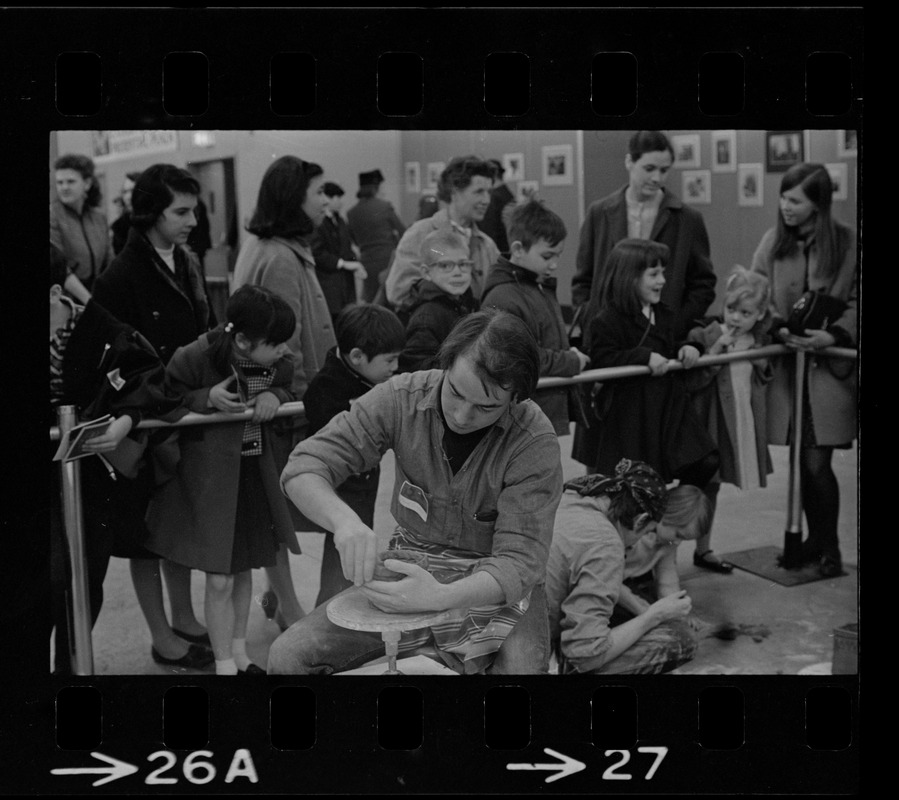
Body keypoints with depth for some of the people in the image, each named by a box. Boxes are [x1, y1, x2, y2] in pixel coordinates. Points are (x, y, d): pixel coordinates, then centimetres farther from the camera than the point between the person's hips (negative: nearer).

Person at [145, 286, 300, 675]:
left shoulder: (280, 363, -8)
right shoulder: (196, 358, -21)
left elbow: (294, 397, 9)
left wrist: (276, 396, -14)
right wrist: (206, 398, -26)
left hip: (258, 476, 5)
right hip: (211, 479, -5)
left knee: (244, 569, 19)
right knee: (220, 579, -1)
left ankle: (240, 656, 36)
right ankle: (224, 665, 17)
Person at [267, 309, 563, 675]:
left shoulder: (535, 443, -22)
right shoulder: (401, 398, -15)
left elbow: (518, 562, -25)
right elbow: (304, 469, -15)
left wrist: (441, 596, -44)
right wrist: (344, 520, -38)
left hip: (496, 586, -2)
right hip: (411, 569, 2)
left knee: (521, 667, -32)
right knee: (286, 657, -12)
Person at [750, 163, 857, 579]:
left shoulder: (847, 243, -4)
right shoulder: (773, 242, 2)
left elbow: (855, 301, 0)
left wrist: (834, 334, -16)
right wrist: (781, 328, -14)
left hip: (831, 366, -2)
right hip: (788, 364, 3)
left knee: (817, 462, -6)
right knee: (805, 462, 8)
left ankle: (828, 547, 12)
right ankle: (817, 540, 25)